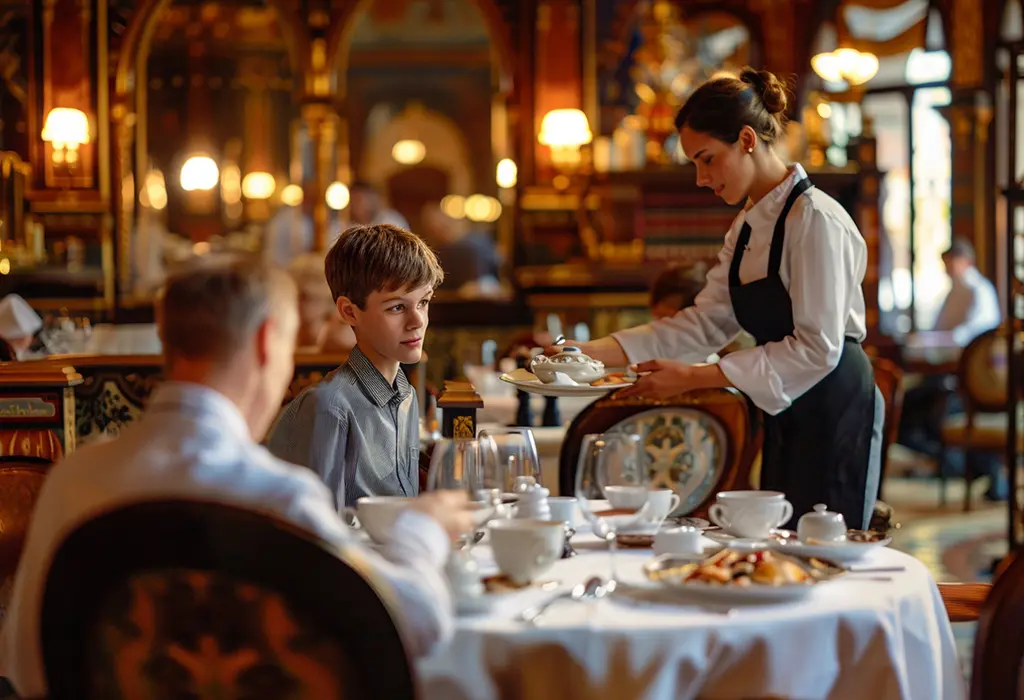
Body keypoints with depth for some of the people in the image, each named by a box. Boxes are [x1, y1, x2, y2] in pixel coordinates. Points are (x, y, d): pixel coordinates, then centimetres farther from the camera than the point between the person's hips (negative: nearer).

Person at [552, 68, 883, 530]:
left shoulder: (816, 220, -16)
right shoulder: (747, 227, 13)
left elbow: (817, 348, -21)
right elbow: (706, 322, 8)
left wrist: (693, 378, -23)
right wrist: (593, 351, -3)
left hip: (833, 414, -9)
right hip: (786, 419, 9)